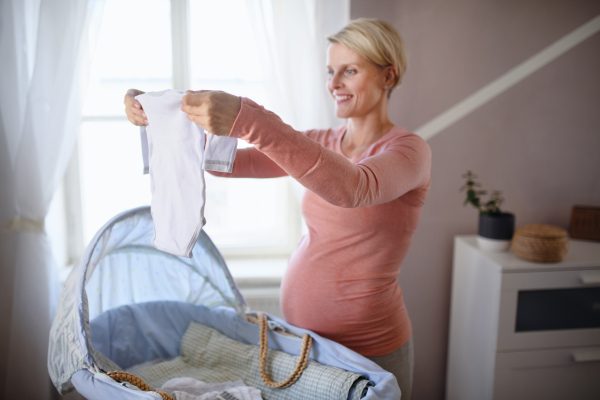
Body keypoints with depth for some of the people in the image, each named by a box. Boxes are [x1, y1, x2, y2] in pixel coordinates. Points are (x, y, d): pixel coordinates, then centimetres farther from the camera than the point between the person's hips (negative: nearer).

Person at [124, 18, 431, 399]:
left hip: (368, 349, -6)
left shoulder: (409, 150, -14)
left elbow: (351, 188, -37)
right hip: (302, 332, 6)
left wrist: (248, 119, -45)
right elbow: (227, 162, 0)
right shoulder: (322, 143, 6)